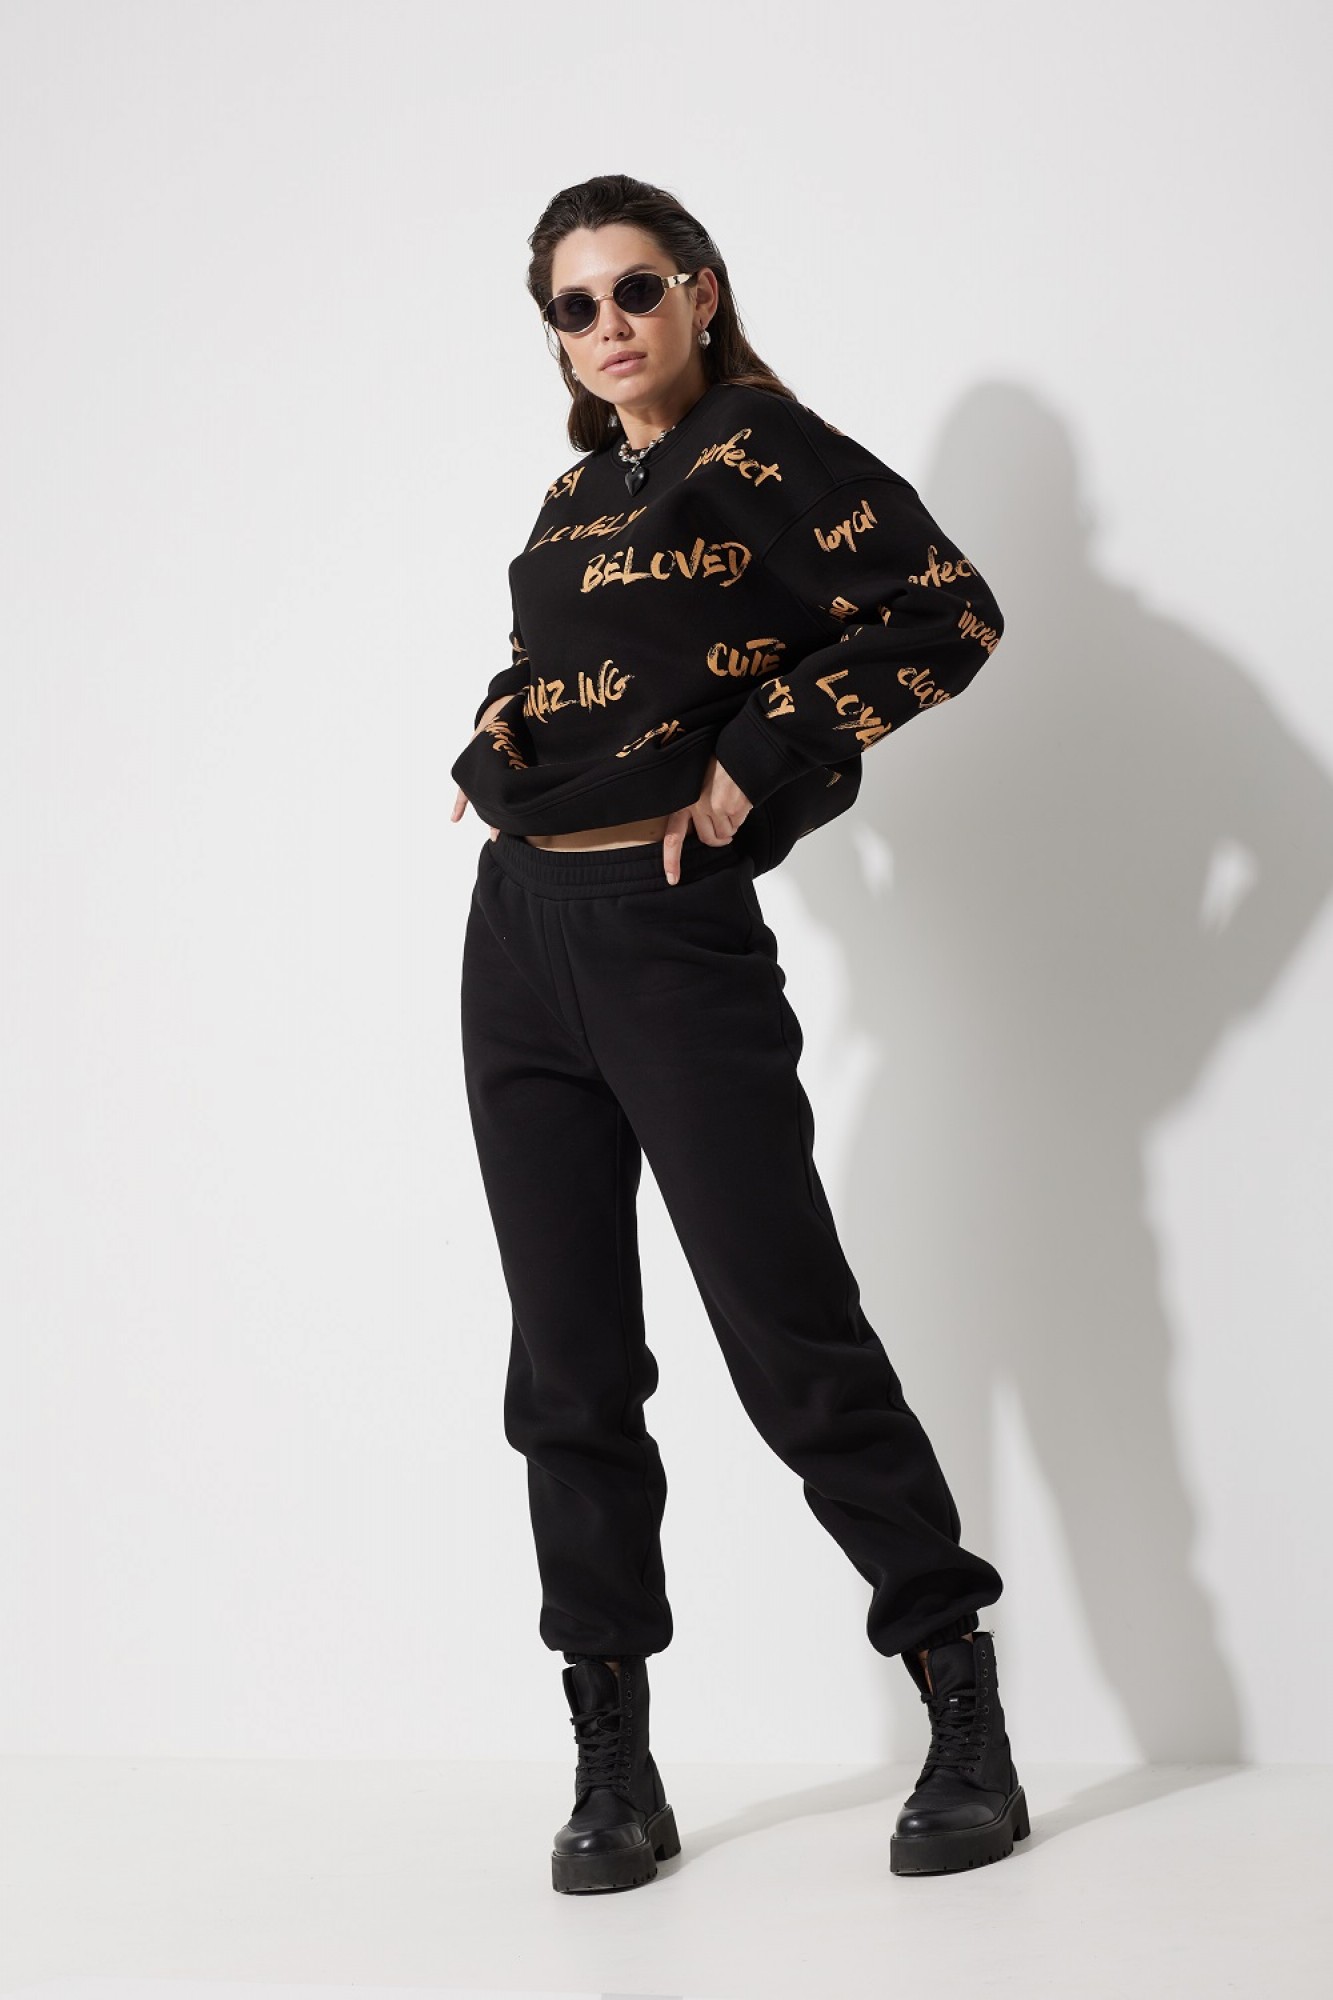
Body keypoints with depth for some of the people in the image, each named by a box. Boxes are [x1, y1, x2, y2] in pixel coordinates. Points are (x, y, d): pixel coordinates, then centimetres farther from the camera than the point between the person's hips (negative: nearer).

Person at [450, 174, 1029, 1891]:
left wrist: (756, 760, -14)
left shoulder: (768, 452, -3)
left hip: (676, 934, -7)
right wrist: (492, 749, 8)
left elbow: (952, 613, -14)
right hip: (521, 931, 7)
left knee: (791, 1338, -5)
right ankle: (613, 1771, 12)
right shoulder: (574, 496, 17)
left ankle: (966, 1715, 10)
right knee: (568, 1364, 5)